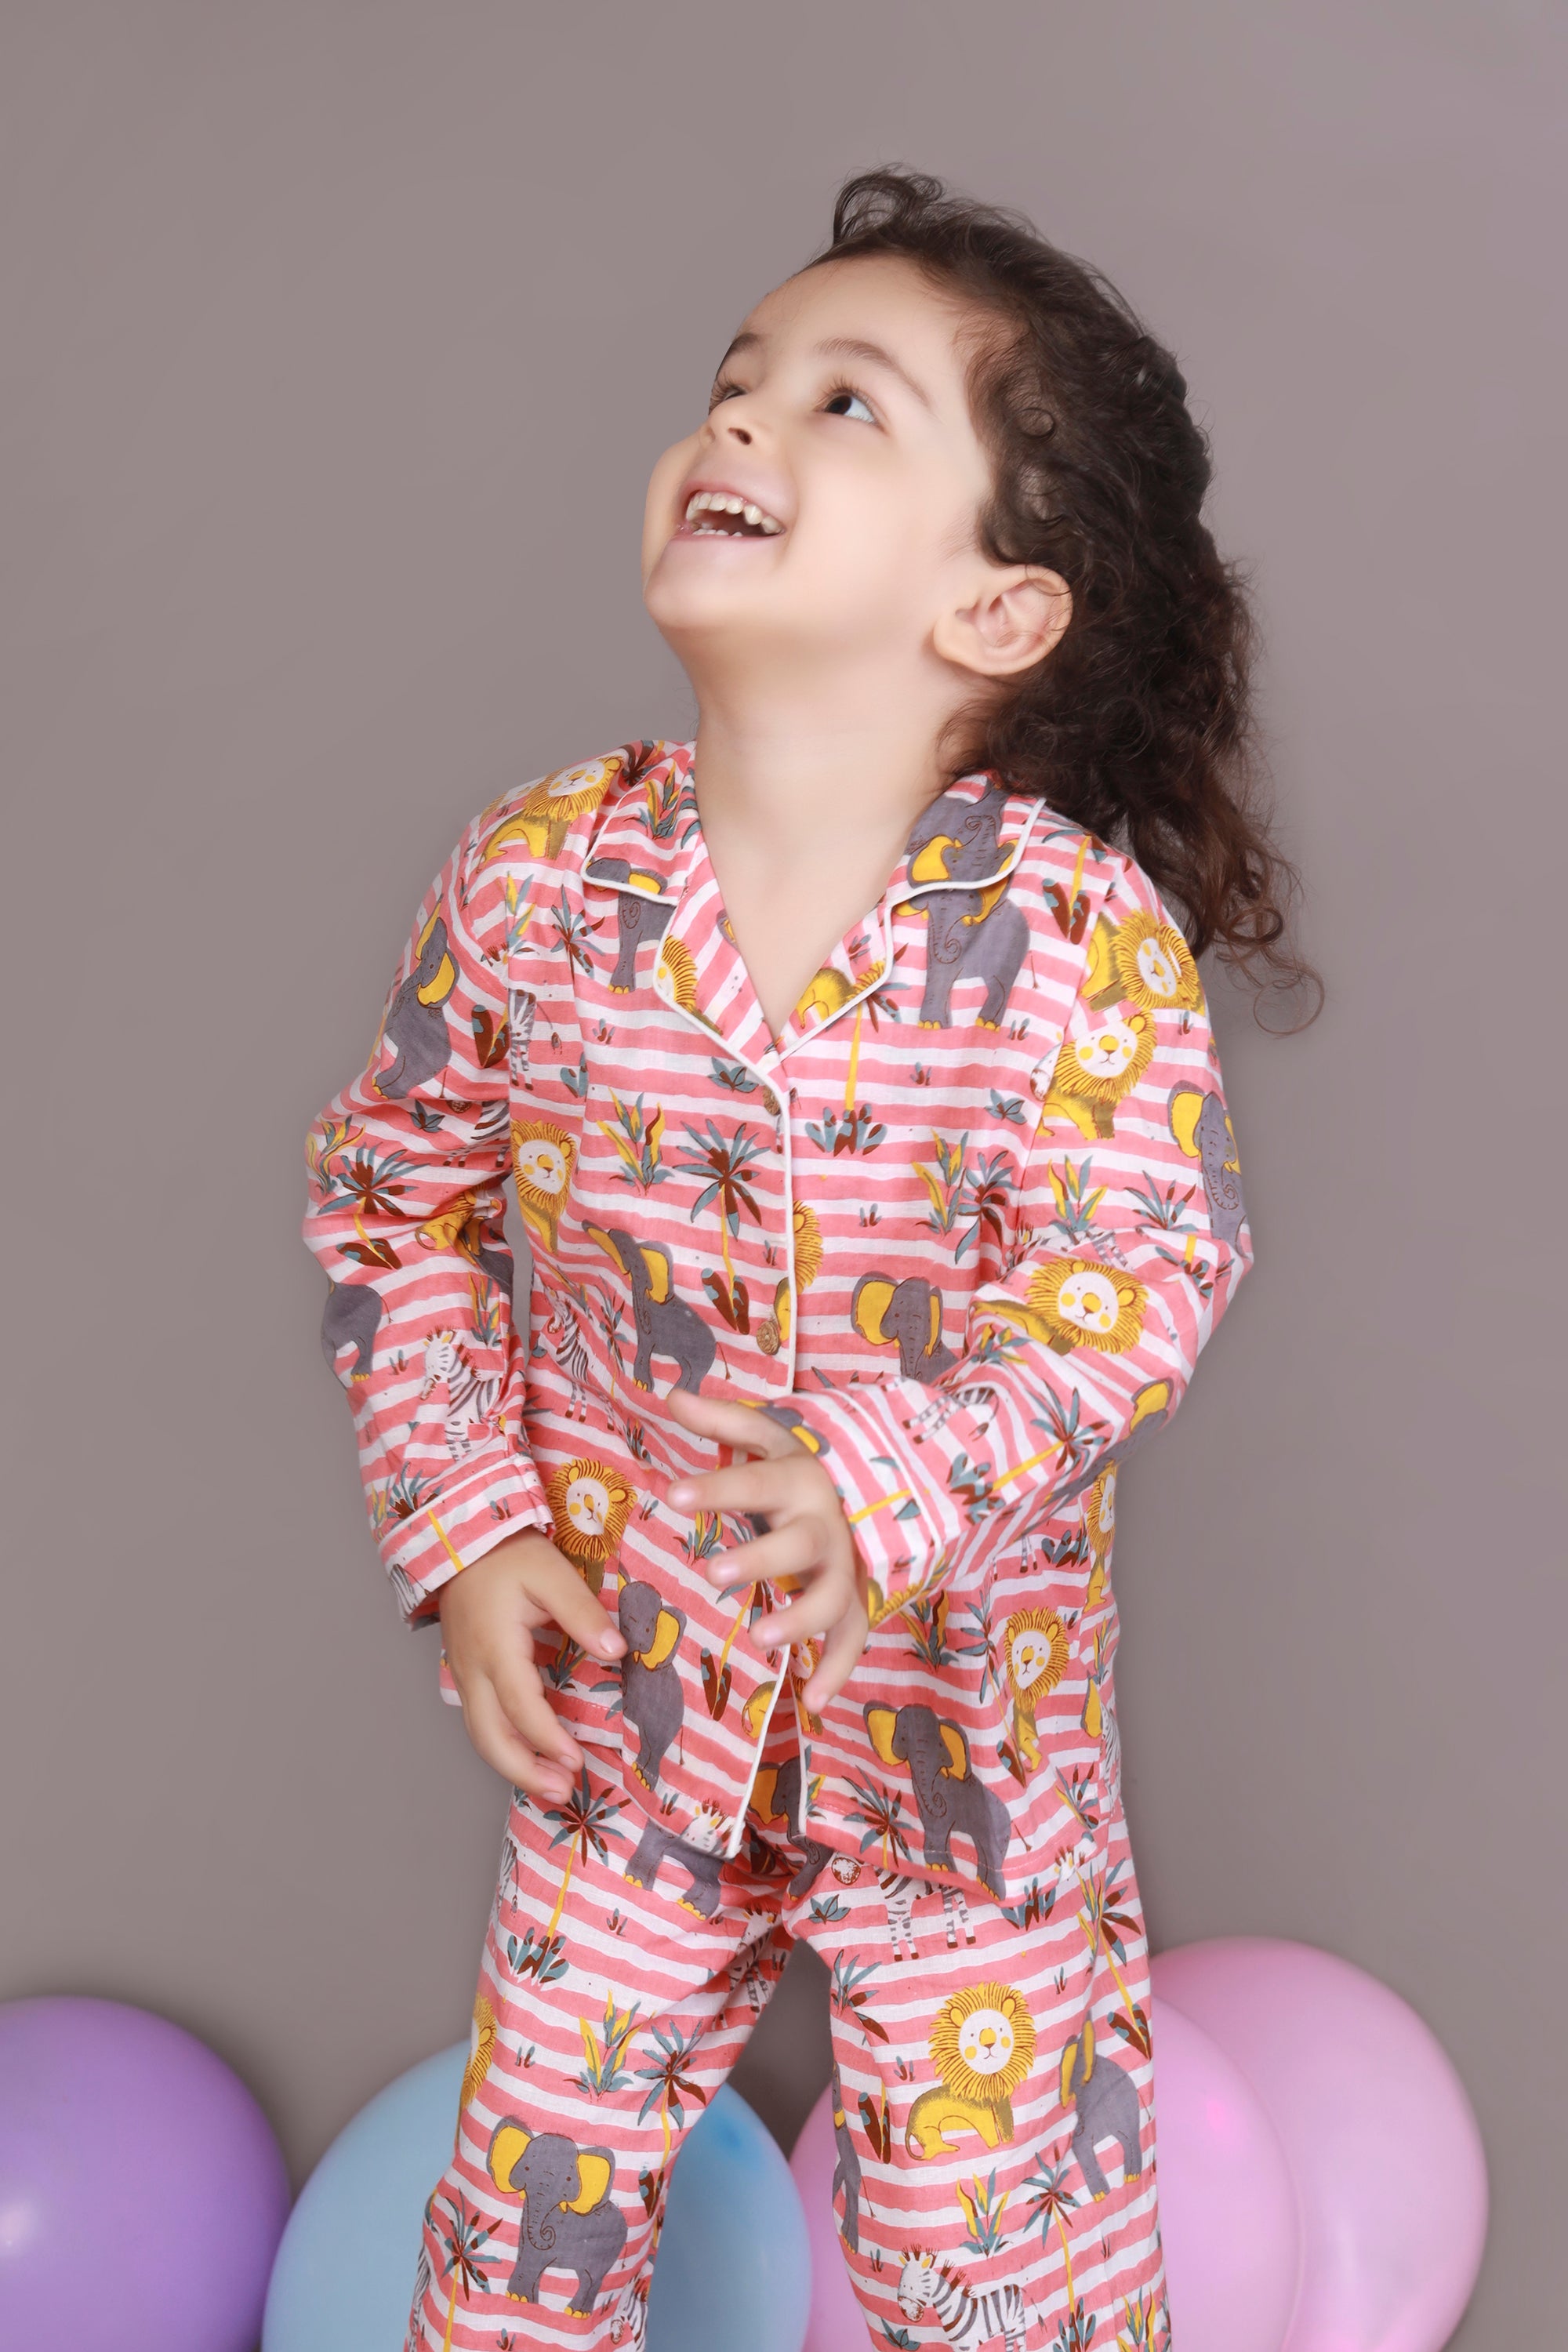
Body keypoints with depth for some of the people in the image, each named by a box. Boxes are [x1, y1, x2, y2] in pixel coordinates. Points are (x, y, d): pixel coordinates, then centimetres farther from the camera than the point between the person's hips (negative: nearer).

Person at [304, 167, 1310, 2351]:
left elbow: (1138, 1271, -21)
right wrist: (467, 1524, -5)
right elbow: (393, 1196, 1)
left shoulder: (1077, 926, -19)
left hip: (959, 1711, -2)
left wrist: (892, 1484, -36)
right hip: (627, 1692, 2)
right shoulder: (534, 877, -10)